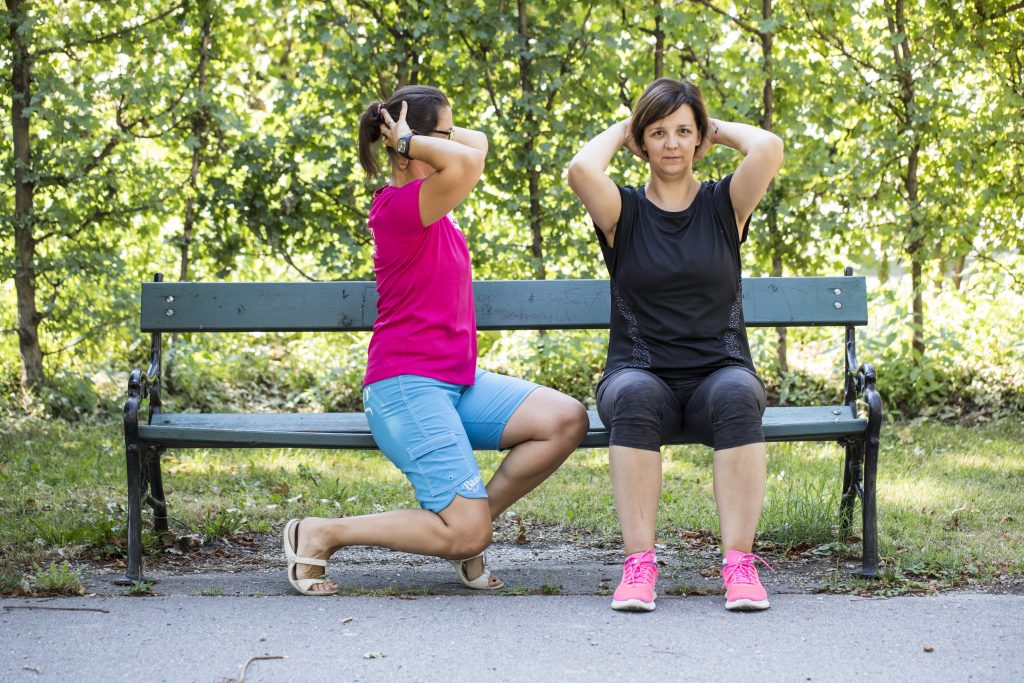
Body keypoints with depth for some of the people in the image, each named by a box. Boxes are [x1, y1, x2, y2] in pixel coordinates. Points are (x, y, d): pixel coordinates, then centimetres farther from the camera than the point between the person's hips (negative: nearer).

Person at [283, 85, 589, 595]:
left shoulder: (425, 201, 14)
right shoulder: (400, 205, -15)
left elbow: (477, 144, 25)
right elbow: (466, 162, -31)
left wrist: (410, 139, 11)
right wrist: (409, 139, -15)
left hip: (458, 382, 10)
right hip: (408, 386, -10)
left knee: (567, 420, -9)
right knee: (465, 533, -15)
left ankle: (473, 520, 6)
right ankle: (320, 535, 1)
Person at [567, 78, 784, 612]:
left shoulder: (724, 205, 8)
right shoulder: (623, 212, 6)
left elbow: (768, 148, -12)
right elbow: (582, 168, -17)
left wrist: (719, 128, 8)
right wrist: (619, 131, 4)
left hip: (718, 373, 1)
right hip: (641, 374, 0)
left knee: (737, 394, -35)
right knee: (635, 395, -36)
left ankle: (739, 562, -34)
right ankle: (639, 563, -34)